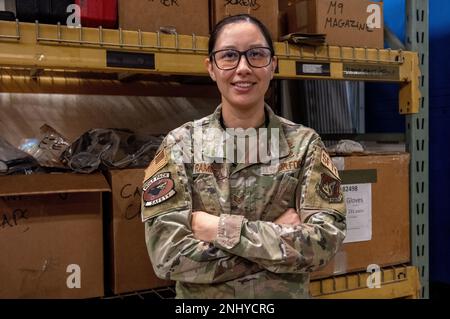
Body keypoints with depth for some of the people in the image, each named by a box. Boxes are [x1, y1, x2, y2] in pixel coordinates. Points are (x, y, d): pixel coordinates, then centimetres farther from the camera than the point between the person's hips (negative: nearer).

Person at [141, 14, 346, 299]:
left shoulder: (304, 144, -8)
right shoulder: (180, 145, -11)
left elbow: (325, 240, -18)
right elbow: (168, 253, -19)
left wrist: (220, 228, -23)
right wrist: (278, 239, -21)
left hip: (287, 295, 1)